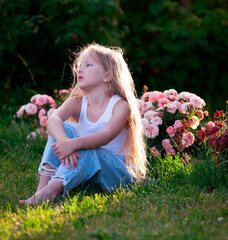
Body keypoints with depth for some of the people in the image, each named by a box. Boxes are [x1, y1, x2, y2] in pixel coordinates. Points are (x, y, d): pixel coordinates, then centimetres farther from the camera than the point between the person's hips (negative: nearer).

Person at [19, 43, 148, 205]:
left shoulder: (120, 106, -9)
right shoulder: (77, 103, 3)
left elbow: (106, 136, -29)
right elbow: (53, 119, -19)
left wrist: (74, 144, -46)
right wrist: (64, 140, -43)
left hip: (116, 171, -4)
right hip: (81, 163, 4)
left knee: (87, 152, -34)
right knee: (65, 129, -16)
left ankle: (52, 190, -54)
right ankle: (43, 183, -31)